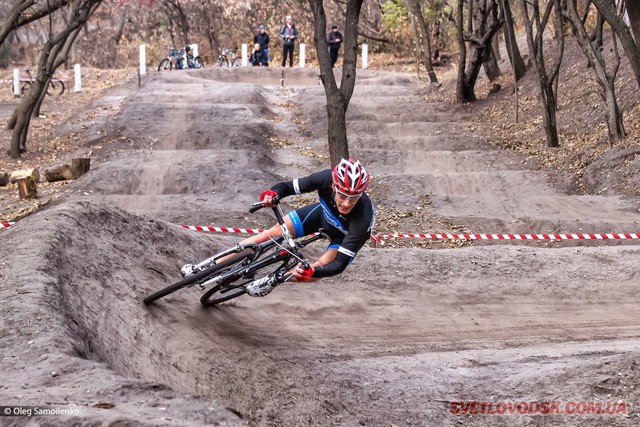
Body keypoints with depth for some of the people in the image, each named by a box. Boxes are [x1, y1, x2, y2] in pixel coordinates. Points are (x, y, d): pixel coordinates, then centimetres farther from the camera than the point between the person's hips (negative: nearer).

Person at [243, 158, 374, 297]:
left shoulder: (363, 217, -43)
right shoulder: (326, 178, -36)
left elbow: (340, 264, -41)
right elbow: (289, 187, -21)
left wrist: (312, 271, -61)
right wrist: (273, 193, -45)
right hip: (324, 213, 3)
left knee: (322, 267, -26)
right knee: (270, 235, -8)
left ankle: (272, 281, -4)